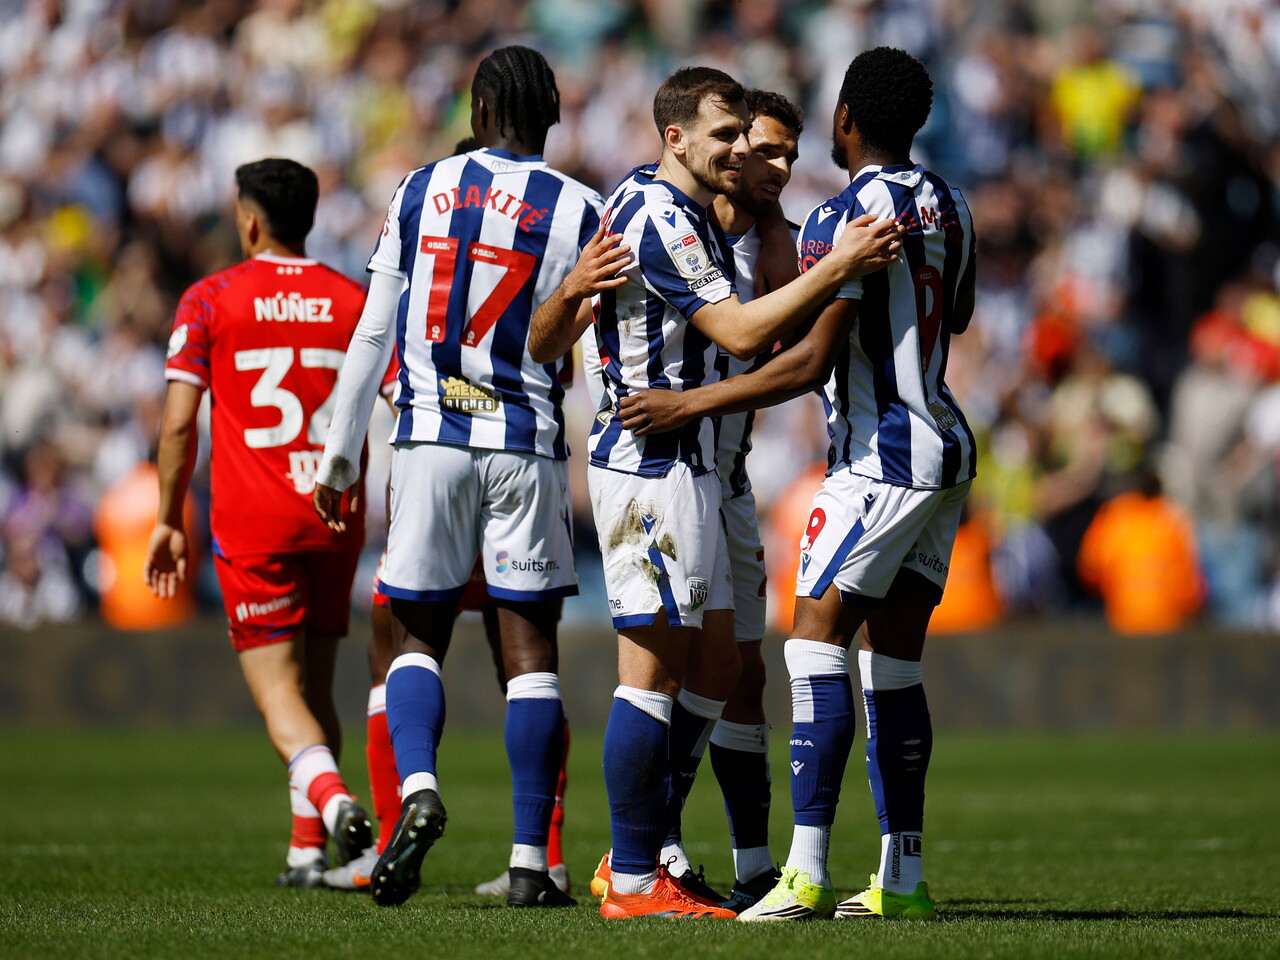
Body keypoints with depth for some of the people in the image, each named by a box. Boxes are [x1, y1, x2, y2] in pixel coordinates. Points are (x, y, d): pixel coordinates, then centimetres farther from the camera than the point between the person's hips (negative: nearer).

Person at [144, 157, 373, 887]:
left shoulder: (211, 301, -1)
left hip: (251, 523, -3)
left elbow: (179, 424, -4)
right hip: (335, 520, 3)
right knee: (316, 683, 15)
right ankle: (309, 849, 15)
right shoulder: (356, 303, 6)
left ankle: (333, 798, -32)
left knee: (278, 688, -5)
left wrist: (170, 520, 5)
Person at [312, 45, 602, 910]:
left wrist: (339, 457, 13)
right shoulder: (578, 212, 0)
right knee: (530, 649, 3)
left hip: (430, 441, 1)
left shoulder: (420, 192, 5)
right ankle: (530, 862, 0)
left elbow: (374, 334, 6)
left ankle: (419, 787, -16)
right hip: (526, 444, -1)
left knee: (421, 635, 11)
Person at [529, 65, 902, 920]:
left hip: (686, 465, 11)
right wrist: (842, 264, -22)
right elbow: (742, 333, -22)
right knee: (653, 667, -7)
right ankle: (633, 883, -4)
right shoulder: (657, 217, -15)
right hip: (650, 465, -11)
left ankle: (641, 857, 15)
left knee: (713, 670, 10)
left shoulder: (689, 215, 18)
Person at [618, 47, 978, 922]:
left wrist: (689, 405, -12)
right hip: (947, 452, 9)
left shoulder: (845, 218, -14)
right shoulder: (948, 204, 11)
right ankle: (902, 879, 9)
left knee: (818, 641, -10)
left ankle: (806, 873, -19)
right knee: (894, 662, 11)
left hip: (882, 457, -9)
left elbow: (810, 363, -17)